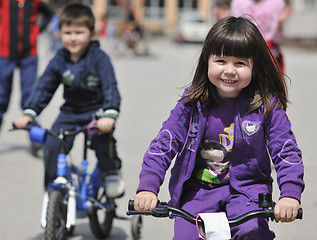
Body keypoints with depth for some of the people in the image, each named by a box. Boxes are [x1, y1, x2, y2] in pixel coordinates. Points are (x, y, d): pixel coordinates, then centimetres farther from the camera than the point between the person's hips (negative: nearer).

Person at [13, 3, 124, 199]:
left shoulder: (99, 58, -15)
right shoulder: (60, 60, -4)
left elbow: (110, 88, -23)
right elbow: (44, 87, -1)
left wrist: (109, 115, -40)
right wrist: (29, 113, -14)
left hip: (96, 110, -4)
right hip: (70, 112, 4)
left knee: (102, 136, -33)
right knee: (52, 146, -13)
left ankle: (112, 171, -5)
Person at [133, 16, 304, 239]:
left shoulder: (266, 106, -7)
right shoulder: (192, 103, -4)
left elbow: (287, 152, -8)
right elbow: (163, 145, -5)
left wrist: (290, 194, -25)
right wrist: (147, 187, -19)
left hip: (247, 187, -1)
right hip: (198, 189, 2)